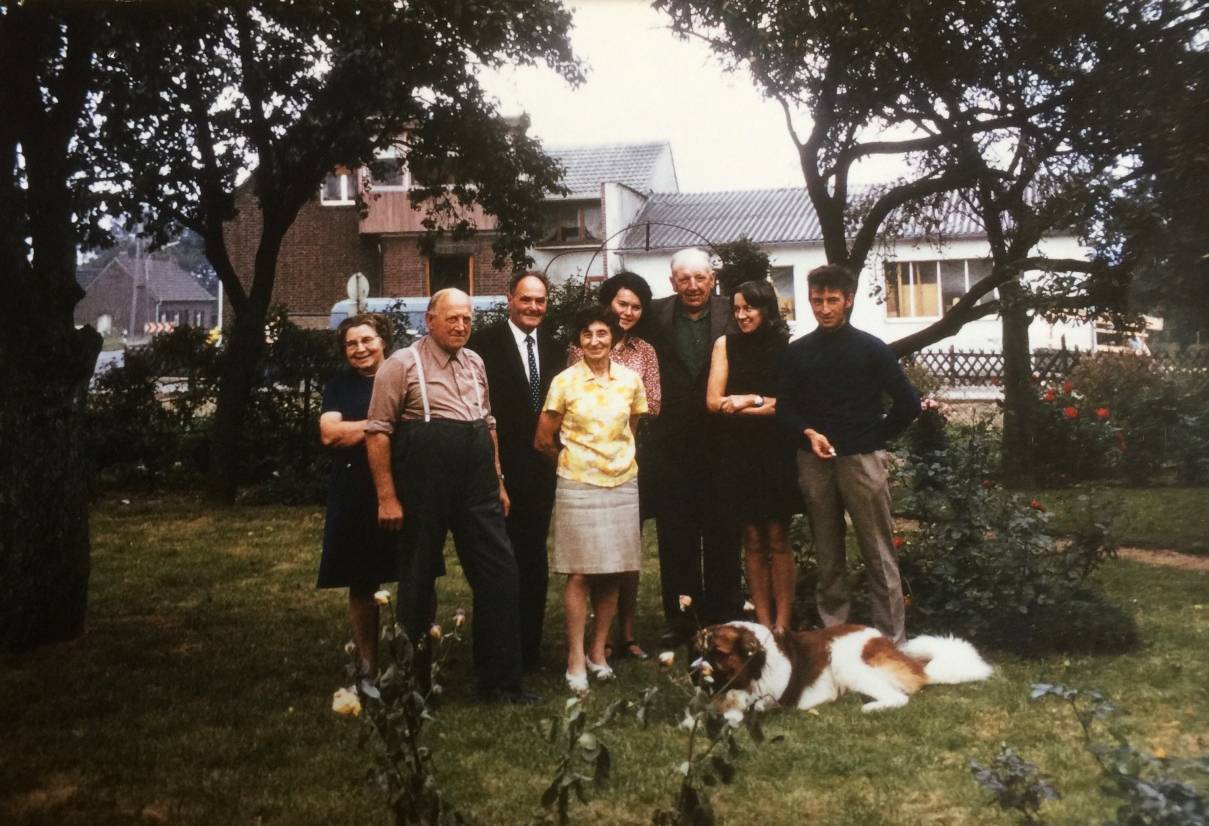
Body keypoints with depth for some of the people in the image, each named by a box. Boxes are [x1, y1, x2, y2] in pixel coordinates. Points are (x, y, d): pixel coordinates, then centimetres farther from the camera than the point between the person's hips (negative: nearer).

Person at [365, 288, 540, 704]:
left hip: (477, 486, 6)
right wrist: (387, 497, -11)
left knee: (500, 573, 2)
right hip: (424, 490, -5)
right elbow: (378, 432, -7)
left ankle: (501, 680, 12)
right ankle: (413, 678, 23)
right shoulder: (403, 365, -5)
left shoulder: (474, 362, 14)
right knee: (419, 580, 7)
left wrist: (498, 480, 19)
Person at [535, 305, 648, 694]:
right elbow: (544, 438, 1)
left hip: (621, 484, 3)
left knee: (612, 573, 7)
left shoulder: (631, 380, 2)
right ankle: (575, 658, 6)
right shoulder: (564, 382, -5)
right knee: (579, 573, -2)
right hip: (578, 486, -3)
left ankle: (598, 651, 20)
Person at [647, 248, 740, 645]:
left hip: (720, 442, -1)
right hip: (672, 444, 1)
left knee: (722, 535, 9)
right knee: (675, 537, 7)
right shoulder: (656, 314, 3)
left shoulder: (731, 314, 0)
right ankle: (679, 619, 17)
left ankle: (724, 617, 21)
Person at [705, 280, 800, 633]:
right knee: (752, 541, 6)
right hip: (738, 455, 2)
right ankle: (763, 623, 11)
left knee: (778, 539, 1)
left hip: (776, 454, -1)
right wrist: (761, 401, -5)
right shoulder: (726, 344, 5)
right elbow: (714, 401, 0)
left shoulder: (786, 347, 1)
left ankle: (783, 624, 6)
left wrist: (744, 403, -6)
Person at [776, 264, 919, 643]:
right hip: (814, 461, 2)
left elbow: (907, 402, 3)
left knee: (879, 556, 0)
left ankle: (892, 641, 6)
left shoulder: (871, 348, 1)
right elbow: (784, 406, 9)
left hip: (861, 459, -2)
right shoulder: (797, 352, 7)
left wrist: (877, 437, 2)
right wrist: (808, 433, -8)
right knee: (827, 556, 9)